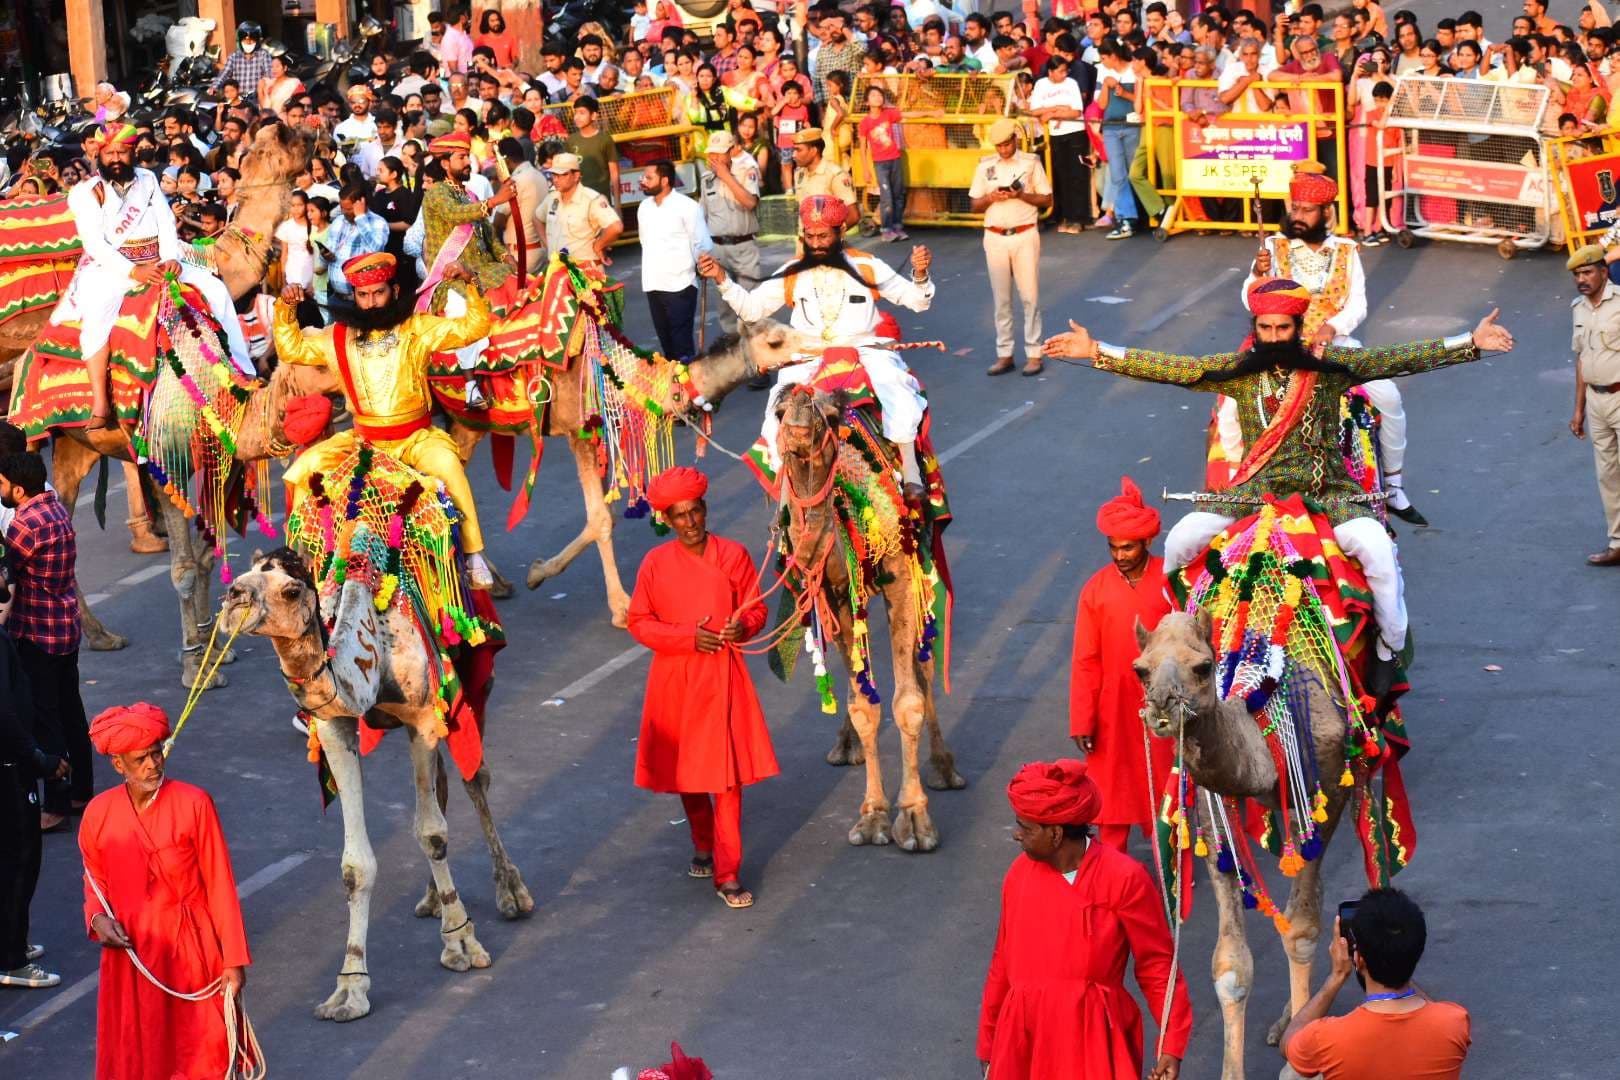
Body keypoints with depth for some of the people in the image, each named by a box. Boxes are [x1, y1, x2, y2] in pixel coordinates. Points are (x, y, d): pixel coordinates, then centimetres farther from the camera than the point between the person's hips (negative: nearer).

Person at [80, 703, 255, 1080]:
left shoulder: (193, 804, -11)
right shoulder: (98, 813, -2)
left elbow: (220, 885, -7)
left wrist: (233, 961, -7)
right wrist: (97, 917, -7)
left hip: (191, 950, -3)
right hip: (130, 951, 3)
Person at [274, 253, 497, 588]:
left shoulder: (418, 329, -1)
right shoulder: (337, 338, 8)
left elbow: (474, 327, -6)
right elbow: (291, 349, 16)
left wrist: (470, 283, -20)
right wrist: (286, 309, 2)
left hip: (417, 437, -3)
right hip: (362, 440, 3)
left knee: (447, 465, -34)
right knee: (302, 471, -14)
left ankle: (473, 557, -26)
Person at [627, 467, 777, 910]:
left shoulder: (734, 555, -2)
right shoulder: (656, 563, -2)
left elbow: (756, 608, 6)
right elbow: (639, 622, 0)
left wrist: (743, 626, -16)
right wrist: (688, 636, -13)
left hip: (722, 678, -1)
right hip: (675, 678, 1)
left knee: (727, 774, -7)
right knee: (684, 770, 13)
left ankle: (728, 874, -4)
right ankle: (703, 848, 36)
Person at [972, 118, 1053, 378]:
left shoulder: (1031, 163, 0)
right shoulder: (985, 166, 6)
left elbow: (1046, 200, 1)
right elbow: (975, 205, 9)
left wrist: (1020, 195, -15)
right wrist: (991, 198, -12)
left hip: (1024, 236, -2)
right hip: (995, 237, 2)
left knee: (1030, 296, -1)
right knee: (1001, 298, 6)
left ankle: (1034, 353, 3)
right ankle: (1004, 354, 11)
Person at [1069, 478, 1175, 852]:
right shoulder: (1096, 589, -5)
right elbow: (1085, 660, -2)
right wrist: (1081, 721, -3)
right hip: (1114, 706, 1)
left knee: (1164, 782, 10)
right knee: (1113, 784, 9)